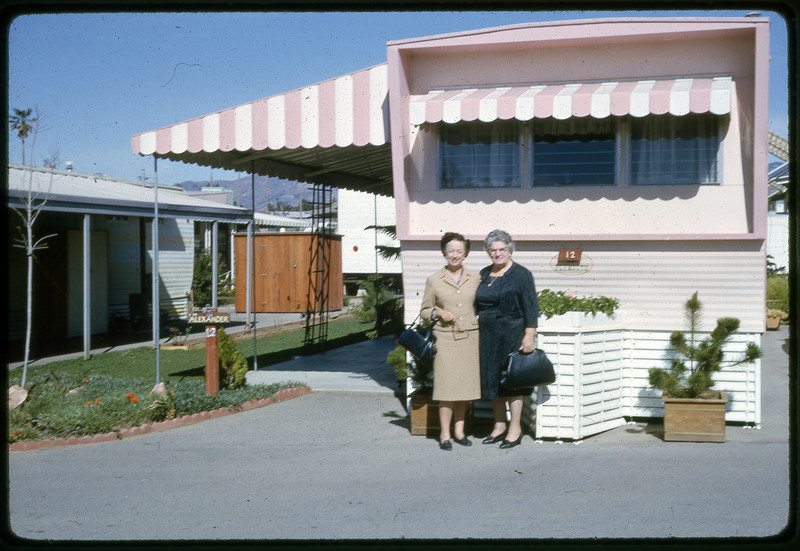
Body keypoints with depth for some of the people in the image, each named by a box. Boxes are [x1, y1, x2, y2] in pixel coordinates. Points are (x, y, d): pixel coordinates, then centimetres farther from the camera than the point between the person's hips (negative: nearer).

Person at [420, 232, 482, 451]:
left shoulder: (475, 279, 8)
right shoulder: (434, 280, 2)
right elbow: (424, 311, 8)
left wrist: (480, 318, 3)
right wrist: (438, 313, -10)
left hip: (470, 337, 2)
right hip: (445, 338, -2)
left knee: (465, 384, 6)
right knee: (447, 385, -5)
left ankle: (459, 430, 18)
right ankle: (444, 434, 3)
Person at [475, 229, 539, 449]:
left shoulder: (521, 274, -6)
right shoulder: (484, 274, 11)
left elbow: (531, 308, -9)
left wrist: (529, 336, -15)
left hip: (512, 334, -6)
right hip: (488, 335, 6)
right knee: (492, 379, 10)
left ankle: (515, 429, 8)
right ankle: (499, 426, 21)